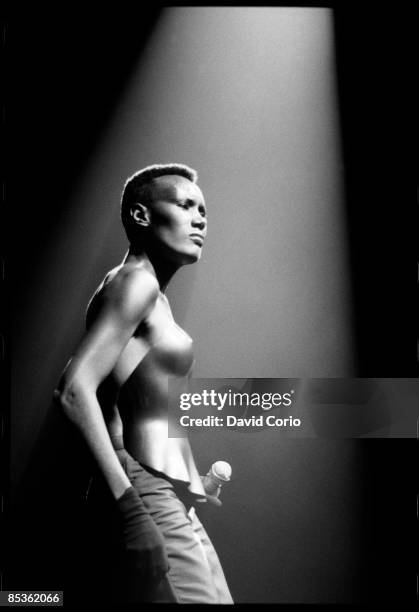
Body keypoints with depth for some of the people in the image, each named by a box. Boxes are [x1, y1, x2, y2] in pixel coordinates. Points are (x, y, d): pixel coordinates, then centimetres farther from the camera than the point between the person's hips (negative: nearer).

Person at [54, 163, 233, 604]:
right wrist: (129, 505, -25)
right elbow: (74, 389, -21)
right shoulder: (136, 279, -9)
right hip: (149, 498, -10)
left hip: (176, 509, 10)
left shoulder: (153, 297, 19)